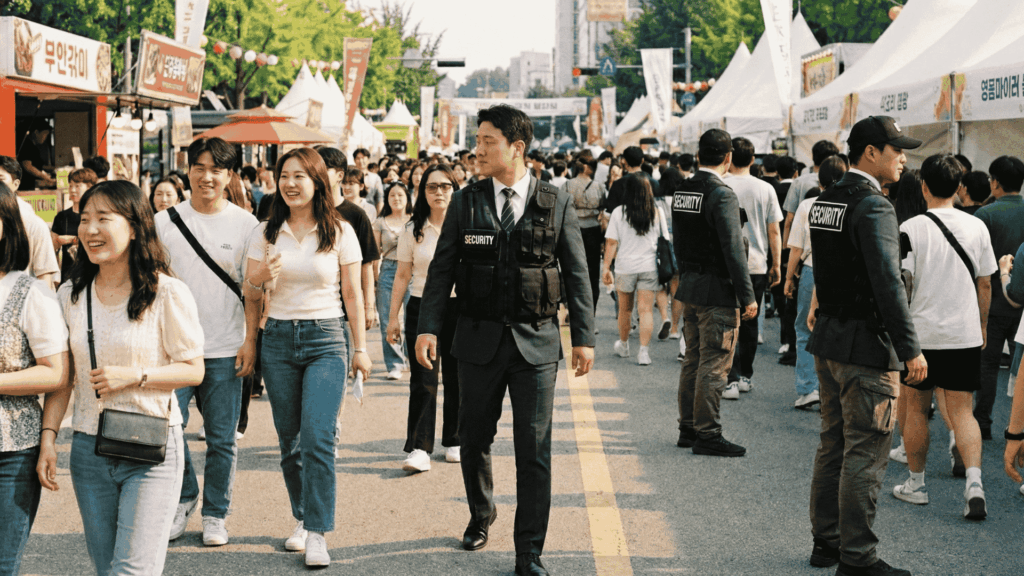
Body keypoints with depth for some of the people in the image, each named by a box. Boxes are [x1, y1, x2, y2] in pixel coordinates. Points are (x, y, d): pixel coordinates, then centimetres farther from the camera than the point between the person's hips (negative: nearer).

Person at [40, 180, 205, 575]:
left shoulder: (168, 293, -9)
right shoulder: (70, 295, 4)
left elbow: (193, 370, -5)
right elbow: (61, 377, 9)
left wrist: (134, 376, -18)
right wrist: (48, 437, -1)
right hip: (88, 450, 5)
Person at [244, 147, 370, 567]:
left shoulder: (340, 232, -1)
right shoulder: (266, 232, 5)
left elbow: (352, 293, 3)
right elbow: (250, 295, 10)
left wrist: (361, 347, 2)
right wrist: (261, 279, -13)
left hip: (325, 339, -3)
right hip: (278, 339, 3)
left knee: (317, 438, -13)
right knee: (289, 440, 9)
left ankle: (317, 535, -9)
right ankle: (302, 519, 24)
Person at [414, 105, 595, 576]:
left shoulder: (556, 205, 0)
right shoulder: (465, 203, 3)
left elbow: (577, 275, 4)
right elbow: (441, 269, 4)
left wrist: (583, 337, 0)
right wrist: (428, 327, -4)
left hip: (535, 342, -1)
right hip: (480, 341, 2)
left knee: (534, 451, -2)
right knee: (474, 438, 13)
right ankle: (480, 515, 39)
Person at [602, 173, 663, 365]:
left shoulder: (619, 213, -5)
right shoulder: (657, 213, 0)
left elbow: (611, 243, -6)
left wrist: (606, 267, 0)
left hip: (625, 266, 0)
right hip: (649, 267, 0)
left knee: (625, 309, 15)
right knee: (646, 310, -1)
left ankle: (623, 345, 32)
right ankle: (644, 351, -10)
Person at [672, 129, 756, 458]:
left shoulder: (681, 192, 8)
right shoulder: (722, 195, -17)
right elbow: (733, 250, -19)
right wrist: (747, 297, -15)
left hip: (689, 287, 8)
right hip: (717, 293, -8)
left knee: (693, 361, 14)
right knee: (714, 365, -3)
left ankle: (688, 428, 20)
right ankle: (707, 434, 0)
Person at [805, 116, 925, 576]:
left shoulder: (823, 202, 11)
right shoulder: (873, 206, -17)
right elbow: (888, 284, -22)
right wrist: (910, 349, -20)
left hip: (828, 338, 9)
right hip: (866, 347, -9)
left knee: (833, 446, 16)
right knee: (865, 453, -3)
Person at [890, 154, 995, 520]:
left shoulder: (911, 229, -10)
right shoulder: (976, 227, 1)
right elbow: (985, 284, 8)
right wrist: (982, 326, 20)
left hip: (921, 333, -3)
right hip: (965, 334, 3)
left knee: (916, 409, 12)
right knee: (962, 412, 5)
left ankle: (916, 483, 22)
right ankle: (974, 480, -13)